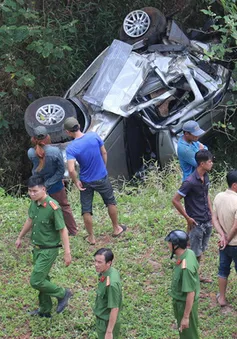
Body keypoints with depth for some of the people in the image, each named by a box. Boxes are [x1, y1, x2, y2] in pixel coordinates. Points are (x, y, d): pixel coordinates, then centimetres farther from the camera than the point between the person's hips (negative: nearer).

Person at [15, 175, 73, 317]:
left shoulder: (53, 207, -26)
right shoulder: (34, 202, -3)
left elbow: (63, 230, -21)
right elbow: (30, 220, 15)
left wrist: (67, 253, -21)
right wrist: (20, 237, 26)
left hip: (49, 250, -7)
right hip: (37, 248, 7)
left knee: (36, 281, -7)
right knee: (42, 279, 18)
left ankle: (63, 293, 13)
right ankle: (45, 310, 33)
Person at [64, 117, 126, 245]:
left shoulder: (71, 148, -22)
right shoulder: (94, 136, -15)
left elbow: (71, 170, -31)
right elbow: (104, 153, -3)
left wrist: (76, 182, -13)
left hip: (86, 181, -2)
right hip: (102, 177, 2)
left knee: (86, 210, 15)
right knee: (110, 202, 24)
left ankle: (91, 237, 26)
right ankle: (116, 228, 39)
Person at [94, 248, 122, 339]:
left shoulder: (111, 283, -33)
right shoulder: (107, 272, -6)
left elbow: (115, 308, -27)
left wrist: (109, 332, -22)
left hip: (108, 323, -8)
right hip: (102, 318, 8)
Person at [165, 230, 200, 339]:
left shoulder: (186, 267, -36)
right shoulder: (188, 252, -9)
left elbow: (190, 293, -30)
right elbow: (196, 268, 10)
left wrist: (186, 317, -22)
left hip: (185, 303, -8)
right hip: (181, 300, 8)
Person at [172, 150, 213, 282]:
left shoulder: (206, 177, 2)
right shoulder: (190, 182, -23)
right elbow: (175, 200, -19)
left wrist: (211, 213, 11)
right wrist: (188, 218, -14)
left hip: (207, 222, 8)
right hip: (197, 223, -8)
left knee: (201, 251, 19)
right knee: (196, 253, 3)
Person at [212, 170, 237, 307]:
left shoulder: (219, 197, -7)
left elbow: (214, 219, -3)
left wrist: (223, 236, -9)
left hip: (224, 243, 6)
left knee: (223, 269, 21)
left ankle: (222, 298, 33)